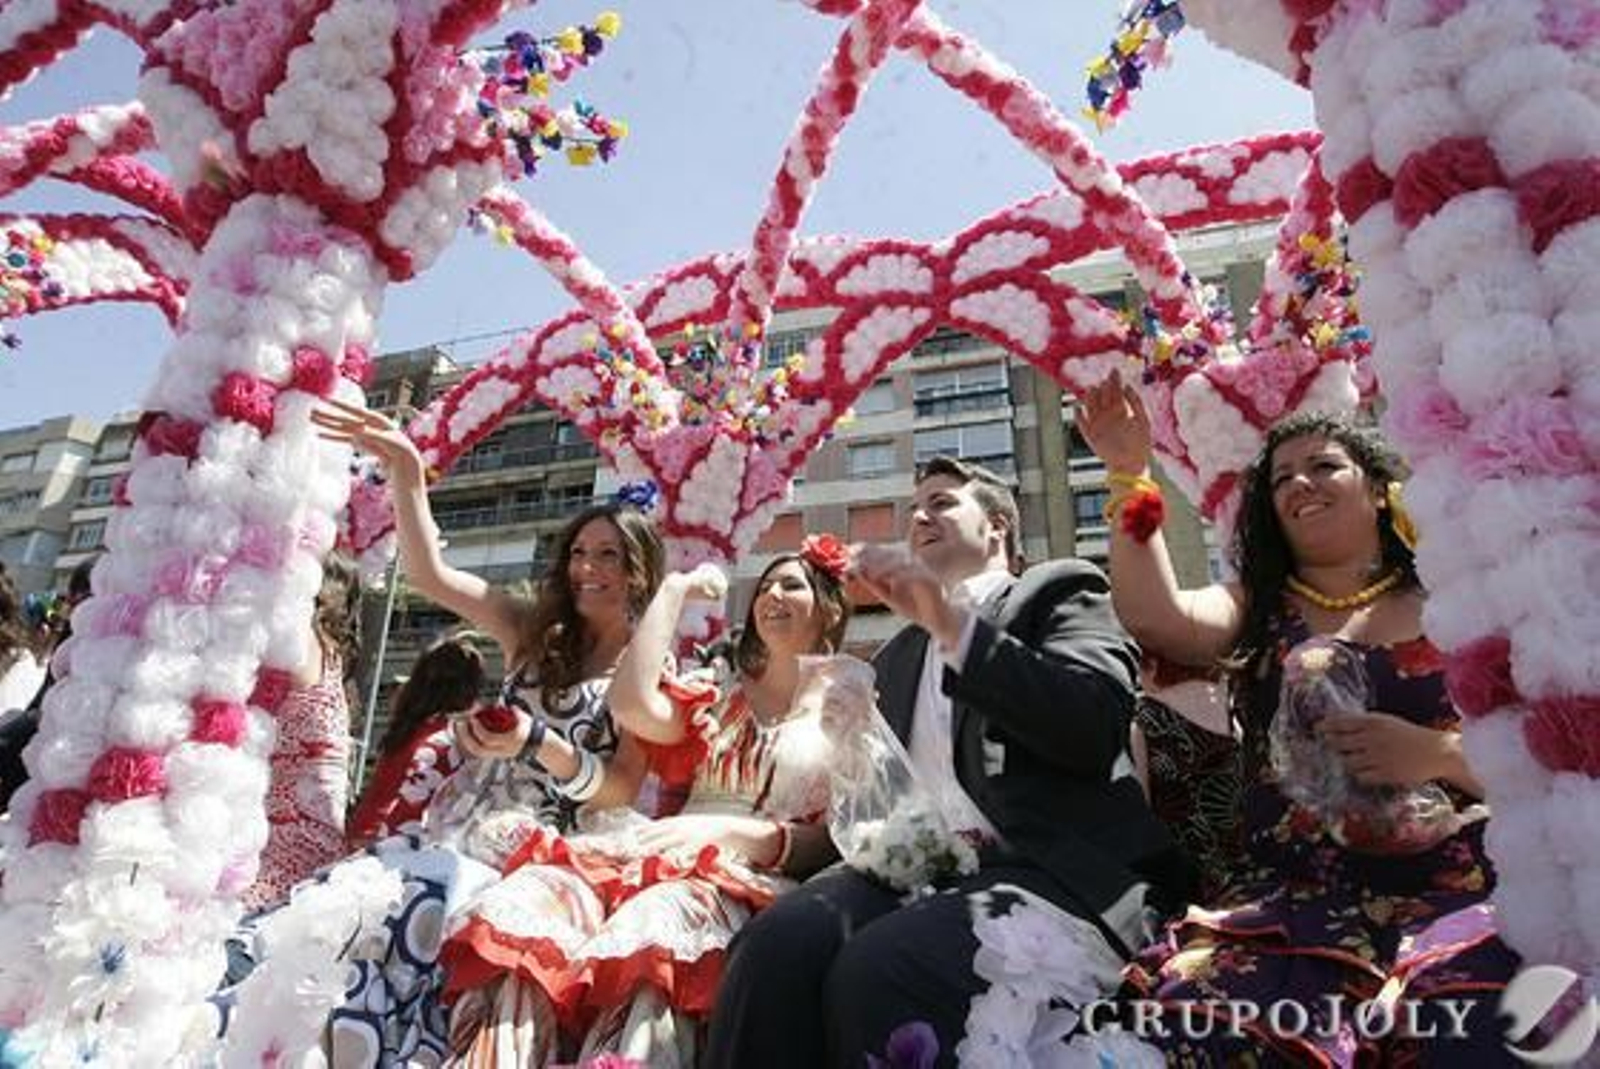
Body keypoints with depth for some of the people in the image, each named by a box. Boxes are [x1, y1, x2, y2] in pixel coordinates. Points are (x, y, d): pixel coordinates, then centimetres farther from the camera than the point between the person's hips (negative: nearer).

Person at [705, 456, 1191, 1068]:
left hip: (1053, 867, -4)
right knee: (779, 941, -28)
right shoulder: (898, 656, 30)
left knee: (875, 971, -33)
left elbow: (1097, 724, -8)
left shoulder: (1061, 590, 12)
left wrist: (949, 619, -12)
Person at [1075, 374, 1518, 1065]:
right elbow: (1158, 618, -6)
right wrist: (1130, 474, -8)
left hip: (1450, 888, 0)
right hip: (1288, 896, 1)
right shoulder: (1257, 610, 15)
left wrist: (1434, 753, -13)